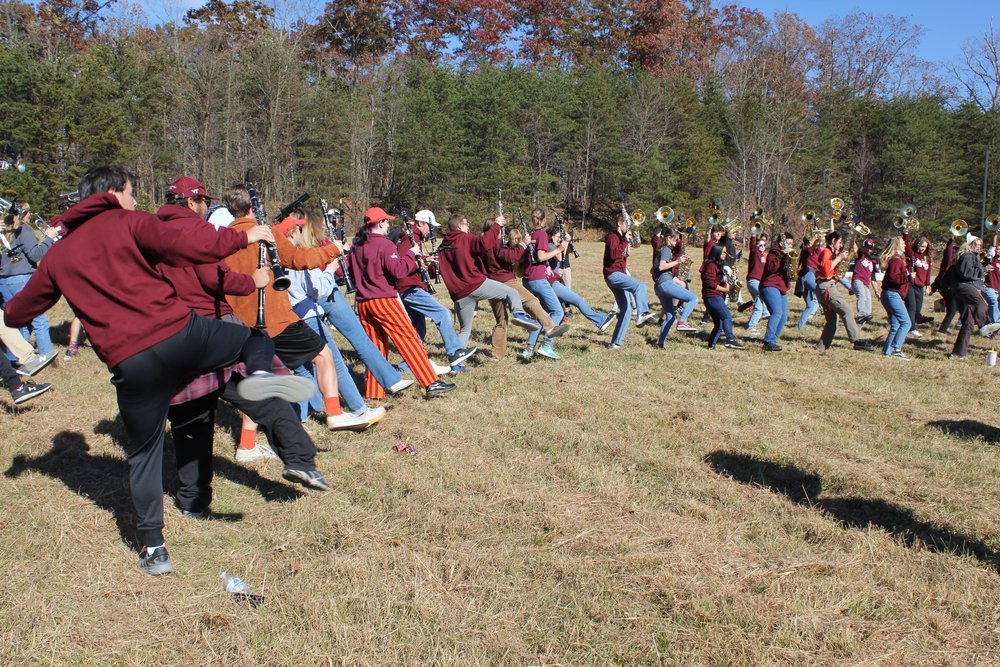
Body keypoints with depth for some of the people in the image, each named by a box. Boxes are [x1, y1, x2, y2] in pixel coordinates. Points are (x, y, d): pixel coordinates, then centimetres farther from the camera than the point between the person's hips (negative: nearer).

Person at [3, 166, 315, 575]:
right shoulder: (129, 223, 6)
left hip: (129, 365, 3)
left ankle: (153, 549, 21)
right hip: (179, 335, -3)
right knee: (255, 337, 20)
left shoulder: (57, 255, 19)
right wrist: (243, 237, -2)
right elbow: (186, 247, -11)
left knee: (143, 454, 18)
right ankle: (259, 373, -15)